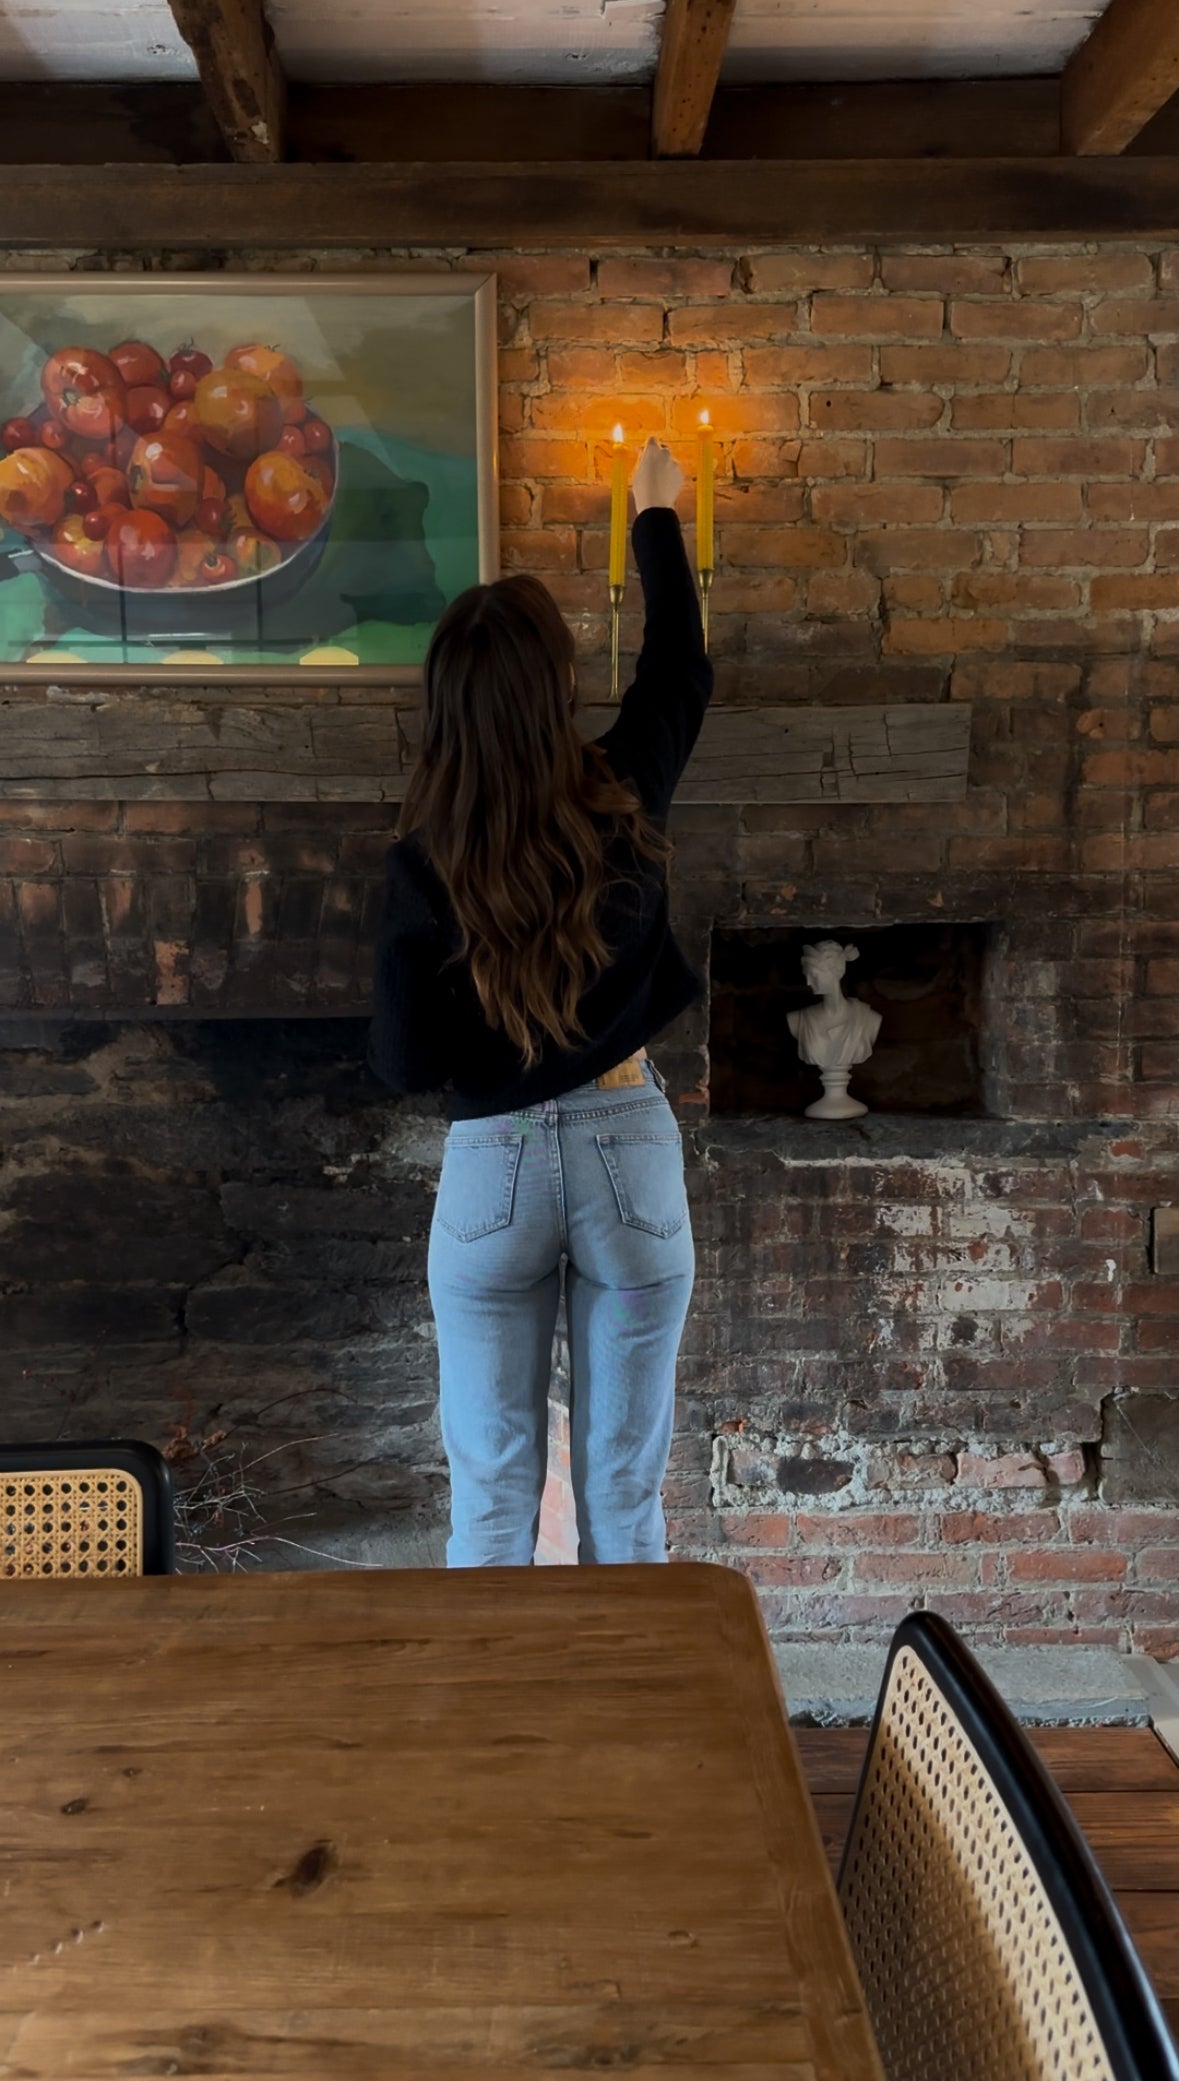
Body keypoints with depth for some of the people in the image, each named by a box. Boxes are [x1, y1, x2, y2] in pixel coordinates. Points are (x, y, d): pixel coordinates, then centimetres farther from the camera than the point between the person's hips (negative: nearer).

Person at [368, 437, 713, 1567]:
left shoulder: (423, 858, -11)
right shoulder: (622, 799, -6)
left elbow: (406, 1063, -8)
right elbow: (681, 667, 14)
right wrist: (655, 513, 27)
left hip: (492, 1170, -1)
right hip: (630, 1154, 1)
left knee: (492, 1494, 13)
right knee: (626, 1489, 13)